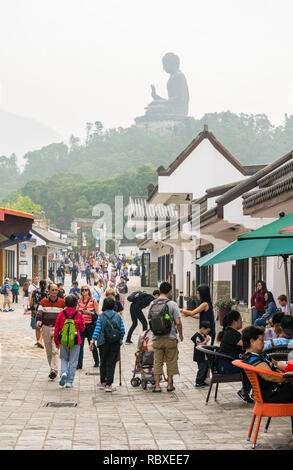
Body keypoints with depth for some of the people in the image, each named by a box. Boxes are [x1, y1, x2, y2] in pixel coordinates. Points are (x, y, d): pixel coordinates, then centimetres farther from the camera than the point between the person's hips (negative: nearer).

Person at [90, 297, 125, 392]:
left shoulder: (101, 316, -3)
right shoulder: (118, 316, 2)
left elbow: (97, 330, -8)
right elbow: (122, 330, 1)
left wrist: (92, 341, -8)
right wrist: (120, 339, 15)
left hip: (103, 343, 0)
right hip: (116, 343, 0)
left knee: (103, 363, 14)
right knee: (111, 363, 1)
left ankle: (103, 382, 24)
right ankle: (109, 384, -4)